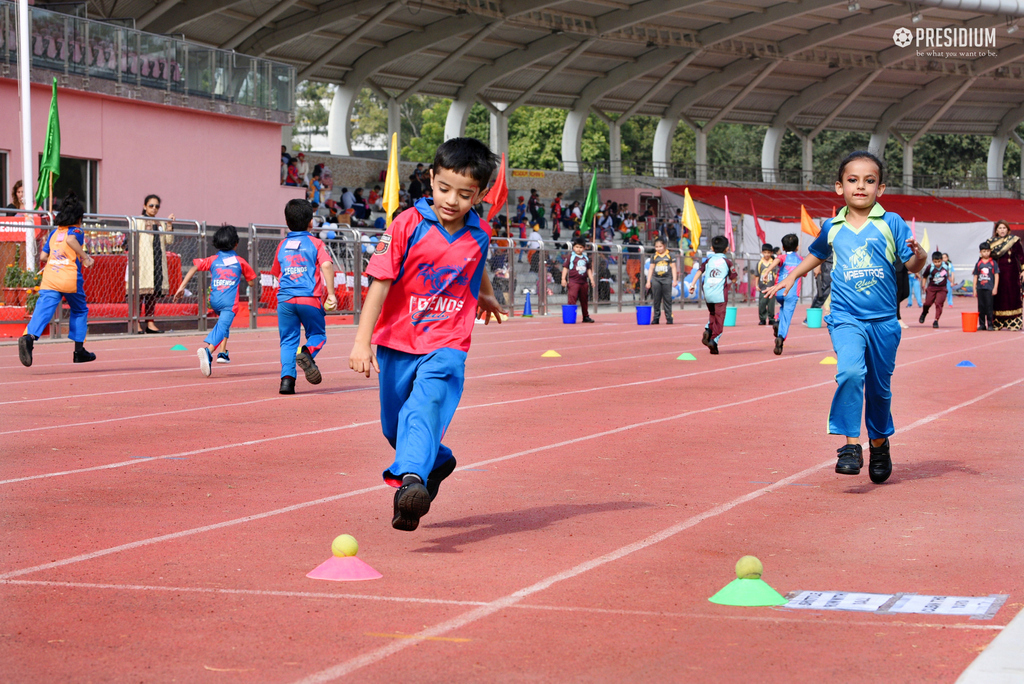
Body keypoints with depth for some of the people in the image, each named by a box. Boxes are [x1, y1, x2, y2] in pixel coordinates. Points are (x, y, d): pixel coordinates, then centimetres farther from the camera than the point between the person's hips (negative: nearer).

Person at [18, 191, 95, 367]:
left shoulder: (53, 233, 18)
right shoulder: (76, 231, 3)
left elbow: (43, 257, 16)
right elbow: (71, 240, -21)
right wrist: (84, 257, -14)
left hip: (49, 280, 3)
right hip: (71, 279, -3)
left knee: (42, 311, -12)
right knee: (80, 311, 19)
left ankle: (29, 336, -40)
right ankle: (79, 350, 21)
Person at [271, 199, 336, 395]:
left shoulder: (282, 246, 17)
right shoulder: (315, 243, 5)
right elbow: (326, 266, -10)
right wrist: (331, 293, -11)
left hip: (284, 298, 3)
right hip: (310, 298, -3)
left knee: (288, 340, 6)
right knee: (317, 334, 11)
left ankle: (287, 377, -12)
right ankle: (307, 351, -22)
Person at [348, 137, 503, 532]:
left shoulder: (478, 235, 1)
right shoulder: (408, 225, -9)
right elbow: (380, 282, -11)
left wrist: (486, 296, 49)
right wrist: (362, 340, -17)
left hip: (446, 344, -1)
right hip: (397, 341, 1)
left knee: (426, 406, -27)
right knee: (394, 427, 13)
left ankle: (411, 478, -44)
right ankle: (437, 462, 40)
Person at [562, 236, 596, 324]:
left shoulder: (586, 258, 13)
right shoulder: (571, 257, -1)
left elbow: (589, 270, 19)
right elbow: (565, 268, -3)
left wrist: (592, 280, 12)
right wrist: (563, 279, -11)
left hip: (583, 282, 5)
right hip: (573, 281, -5)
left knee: (584, 300, 13)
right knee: (572, 299, -11)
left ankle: (586, 317, 22)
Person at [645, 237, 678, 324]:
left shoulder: (669, 255, 3)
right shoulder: (654, 256, 9)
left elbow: (673, 267, 5)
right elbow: (651, 268, 11)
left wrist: (675, 280, -1)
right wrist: (648, 281, 7)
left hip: (667, 279, -2)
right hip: (656, 279, 2)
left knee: (667, 299, -2)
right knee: (656, 300, 3)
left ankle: (669, 318, 2)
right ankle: (656, 318, 8)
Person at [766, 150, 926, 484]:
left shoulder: (891, 224, -1)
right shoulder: (832, 228, 7)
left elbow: (913, 265, -3)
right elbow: (817, 253, 28)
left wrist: (917, 253, -24)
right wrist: (792, 276, 19)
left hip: (883, 320, 0)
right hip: (846, 317, 0)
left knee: (880, 387, 11)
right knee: (850, 371, -25)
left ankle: (879, 444, 35)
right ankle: (850, 445, -22)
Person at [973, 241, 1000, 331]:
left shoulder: (993, 263, 1)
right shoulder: (978, 264, 8)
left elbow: (996, 275, 0)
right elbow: (975, 276, 11)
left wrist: (995, 288, -6)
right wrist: (974, 289, 7)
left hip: (989, 289, -3)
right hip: (980, 288, 3)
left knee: (989, 307, -3)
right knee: (981, 307, 7)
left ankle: (990, 324, 3)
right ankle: (982, 324, 13)